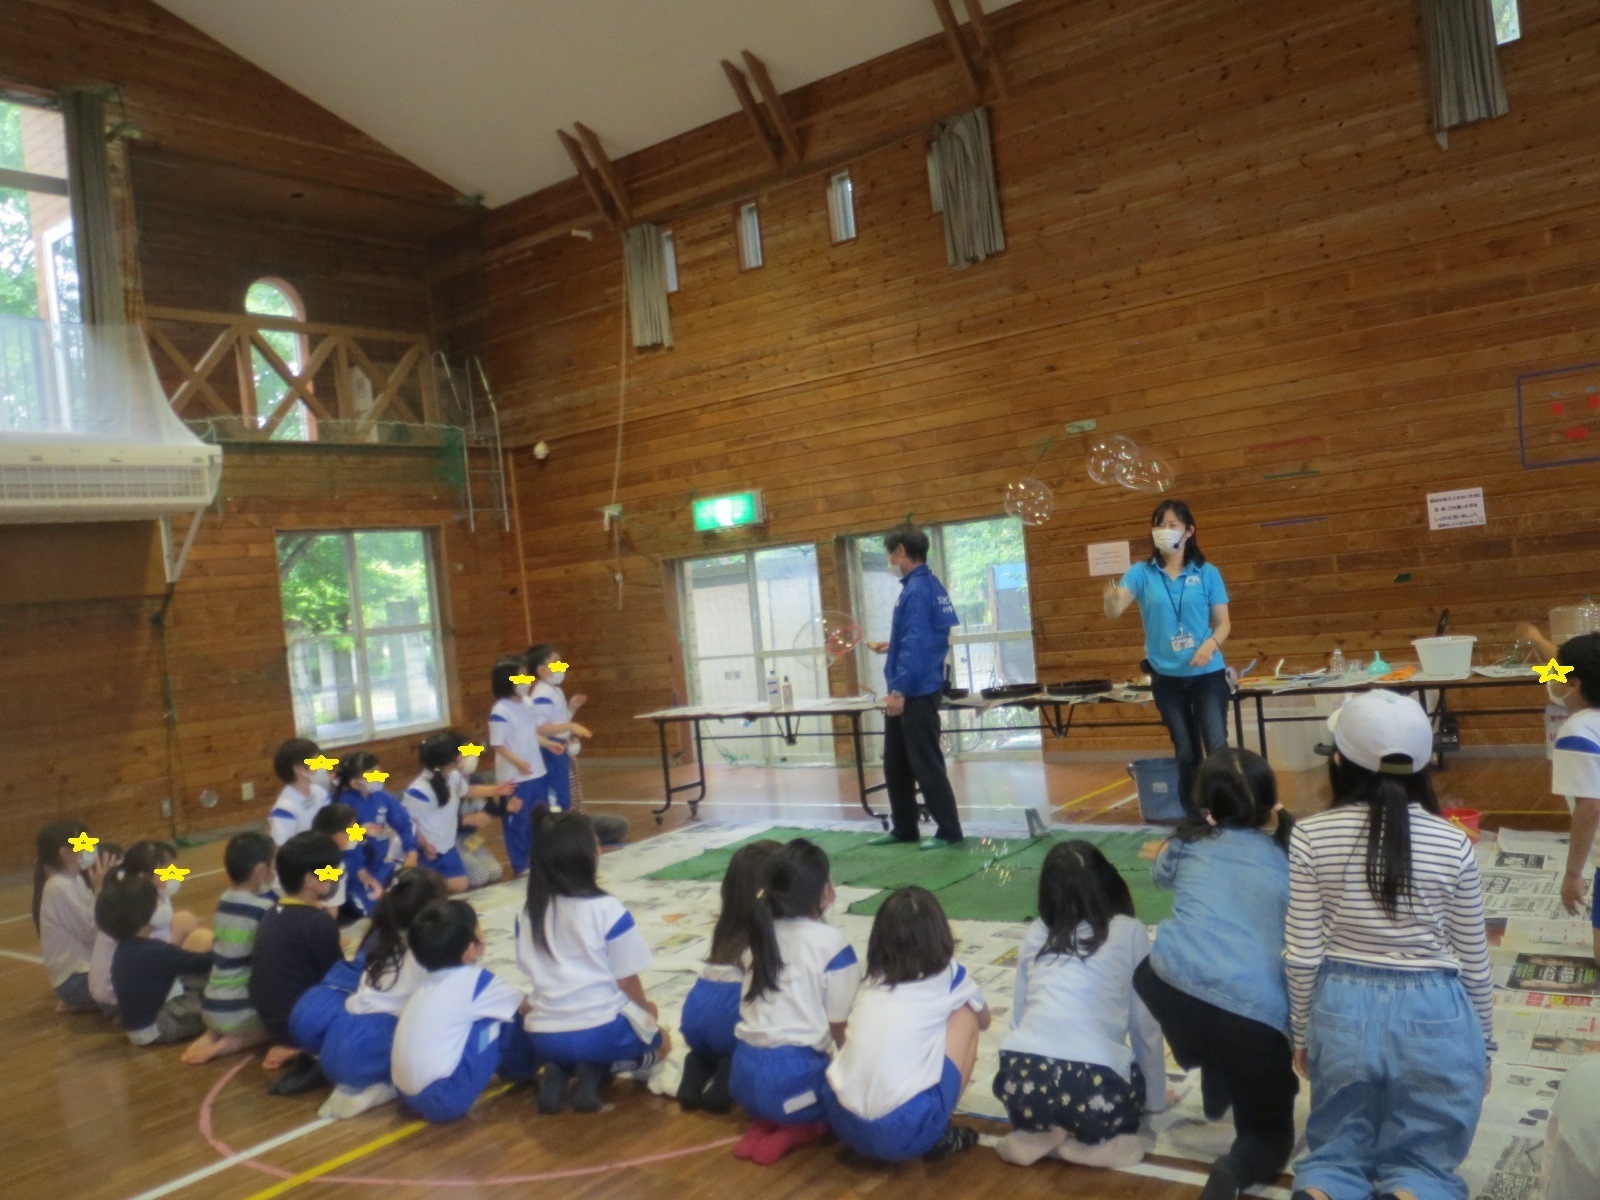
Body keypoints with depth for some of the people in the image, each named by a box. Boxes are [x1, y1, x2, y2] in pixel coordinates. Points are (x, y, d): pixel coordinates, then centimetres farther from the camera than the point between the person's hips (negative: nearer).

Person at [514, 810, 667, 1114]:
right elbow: (626, 979, -5)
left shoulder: (527, 913, 1)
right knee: (658, 1042, 27)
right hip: (601, 1030, -4)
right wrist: (646, 1009, 16)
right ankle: (595, 1072, -1)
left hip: (543, 1037, 5)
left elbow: (536, 973, 8)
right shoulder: (607, 909, -13)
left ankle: (556, 1072, 4)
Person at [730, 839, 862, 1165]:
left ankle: (765, 1122, 8)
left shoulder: (761, 933, 10)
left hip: (743, 1074, 6)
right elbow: (840, 1029, -2)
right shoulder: (831, 942, -8)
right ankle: (798, 1131, -2)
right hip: (793, 1077, -6)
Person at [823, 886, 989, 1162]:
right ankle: (941, 1136, 15)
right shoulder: (948, 976, 7)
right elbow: (984, 1020, 28)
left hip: (842, 1123, 5)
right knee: (966, 1015, 14)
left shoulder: (870, 981, 16)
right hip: (905, 1131, -5)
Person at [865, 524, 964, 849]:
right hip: (910, 692, 10)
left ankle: (949, 831, 8)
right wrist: (891, 647, 25)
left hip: (915, 694, -10)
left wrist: (899, 690, -22)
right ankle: (903, 828, 25)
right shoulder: (928, 586, 12)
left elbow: (916, 644, -23)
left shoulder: (917, 590, -17)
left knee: (926, 764, -1)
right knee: (896, 765, 16)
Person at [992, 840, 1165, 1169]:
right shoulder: (1129, 932, 8)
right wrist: (1154, 1098, 27)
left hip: (1021, 1081, 2)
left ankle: (1039, 1132, 8)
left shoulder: (1035, 934, 16)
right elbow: (1146, 1027, 13)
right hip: (1094, 1087, -2)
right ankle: (1095, 1140, 5)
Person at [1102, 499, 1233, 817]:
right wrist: (1110, 595, -39)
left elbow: (1223, 623, 1)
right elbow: (1114, 612, -16)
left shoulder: (1207, 573, -2)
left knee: (1217, 748, -5)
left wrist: (1211, 644, -20)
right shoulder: (1142, 573, -2)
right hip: (1166, 677, 1)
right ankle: (1194, 818, 23)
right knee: (1186, 752, 11)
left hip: (1207, 673, -1)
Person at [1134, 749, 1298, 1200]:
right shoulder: (1290, 856, 18)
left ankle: (1217, 1090, 43)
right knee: (1271, 1135, 21)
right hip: (1258, 1016, -1)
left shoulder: (1192, 840, 18)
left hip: (1168, 986, 1)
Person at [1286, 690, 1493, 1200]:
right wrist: (1483, 1044, 18)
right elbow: (1473, 960, 3)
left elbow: (1302, 956, -5)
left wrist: (1301, 1032, 11)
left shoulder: (1310, 836, -9)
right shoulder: (1453, 844, -7)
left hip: (1343, 1010, 0)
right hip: (1434, 1016, 0)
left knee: (1337, 1153, 19)